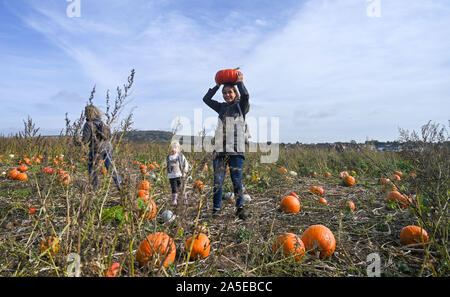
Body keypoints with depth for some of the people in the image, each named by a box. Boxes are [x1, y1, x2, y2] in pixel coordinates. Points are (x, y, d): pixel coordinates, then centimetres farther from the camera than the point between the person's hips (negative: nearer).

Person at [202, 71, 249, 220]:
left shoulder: (241, 106, 8)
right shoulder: (221, 107, 18)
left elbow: (245, 95, -11)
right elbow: (206, 99, 15)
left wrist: (240, 82, 4)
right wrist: (217, 85, 15)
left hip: (236, 150, -3)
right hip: (220, 149, 3)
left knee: (237, 180, 2)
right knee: (218, 181, 2)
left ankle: (240, 208, 16)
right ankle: (216, 209, 12)